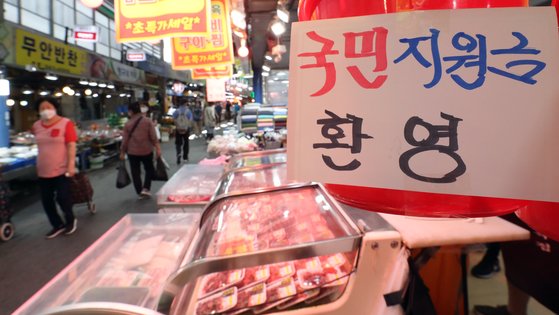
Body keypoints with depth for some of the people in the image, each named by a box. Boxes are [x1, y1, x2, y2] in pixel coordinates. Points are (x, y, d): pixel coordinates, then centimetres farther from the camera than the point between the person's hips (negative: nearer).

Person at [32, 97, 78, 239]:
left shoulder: (66, 123, -11)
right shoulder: (36, 126, 5)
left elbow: (71, 146, -14)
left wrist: (71, 165, -18)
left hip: (61, 169, -6)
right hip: (43, 170, 6)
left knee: (62, 197, -1)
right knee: (46, 200, 10)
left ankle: (70, 221, 26)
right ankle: (58, 225, 28)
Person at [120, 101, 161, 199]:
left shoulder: (128, 124, -4)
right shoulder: (148, 121, -5)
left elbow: (125, 140, -1)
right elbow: (153, 137, -9)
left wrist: (122, 152, 8)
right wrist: (157, 148, -5)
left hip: (132, 152, 0)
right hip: (146, 150, 0)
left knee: (135, 172, 10)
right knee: (149, 169, 17)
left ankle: (140, 193, 15)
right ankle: (145, 188, 5)